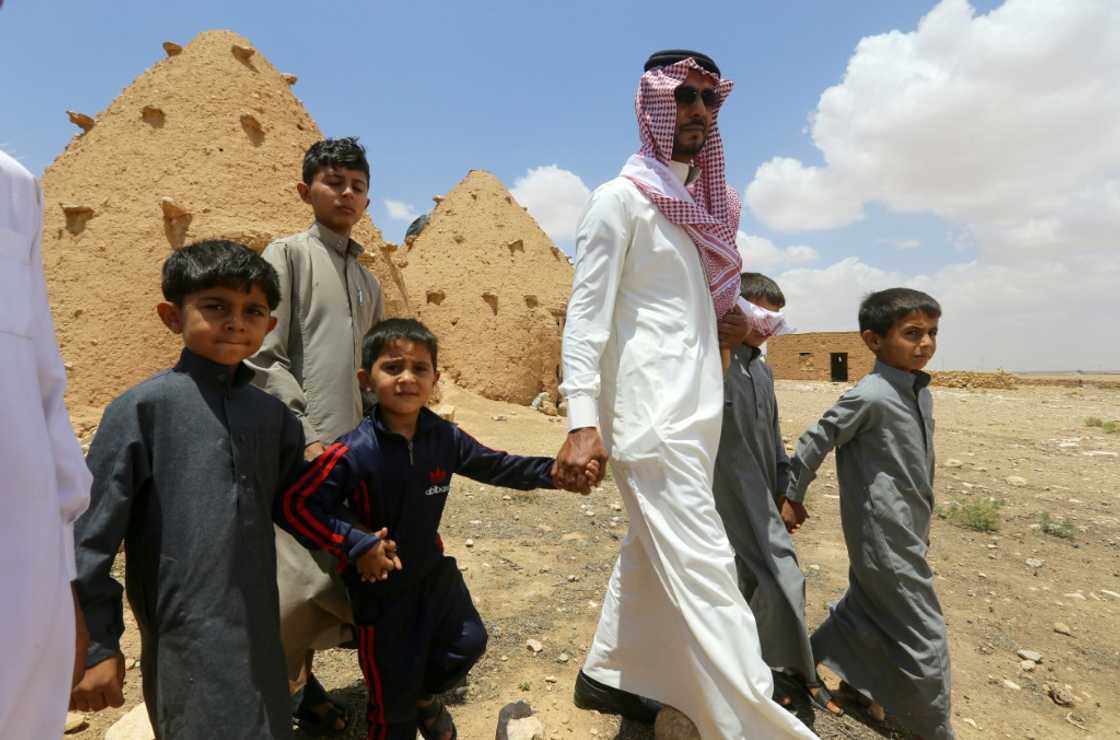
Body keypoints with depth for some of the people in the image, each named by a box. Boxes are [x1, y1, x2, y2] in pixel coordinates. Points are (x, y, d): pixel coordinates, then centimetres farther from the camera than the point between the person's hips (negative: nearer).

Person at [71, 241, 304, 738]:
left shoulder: (272, 414, 5)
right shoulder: (145, 405, -9)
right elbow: (91, 530, -7)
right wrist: (96, 644, -6)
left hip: (260, 633, 5)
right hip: (185, 639, -5)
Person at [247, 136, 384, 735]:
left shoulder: (368, 281, 19)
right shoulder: (287, 253, 0)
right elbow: (263, 356, -9)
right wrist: (307, 434, -15)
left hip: (352, 446, 7)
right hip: (301, 448, -6)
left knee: (346, 571, 11)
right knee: (301, 579, -6)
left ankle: (300, 675, 31)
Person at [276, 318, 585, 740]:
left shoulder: (445, 438, -14)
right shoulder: (353, 452, -27)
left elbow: (494, 466, -3)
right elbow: (293, 505, -22)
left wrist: (552, 470, -11)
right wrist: (355, 544, -28)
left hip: (433, 569, 5)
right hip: (381, 583, -4)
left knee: (468, 644, 21)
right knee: (394, 696, 13)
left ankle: (424, 696, 51)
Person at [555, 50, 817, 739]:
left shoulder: (701, 199, 18)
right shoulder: (620, 198, -5)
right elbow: (586, 315, -12)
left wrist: (731, 316, 5)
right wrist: (582, 420, -22)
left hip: (696, 409, 9)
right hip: (651, 411, -8)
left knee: (653, 550, 16)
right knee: (704, 567, -8)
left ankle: (608, 674, 34)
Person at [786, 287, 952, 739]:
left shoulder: (922, 393, 6)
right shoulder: (870, 395, -21)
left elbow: (923, 463, 15)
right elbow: (815, 443, -14)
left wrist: (922, 523, 21)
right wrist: (792, 497, -6)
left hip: (906, 532, 9)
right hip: (883, 536, -9)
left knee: (866, 609, 21)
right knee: (923, 639, 2)